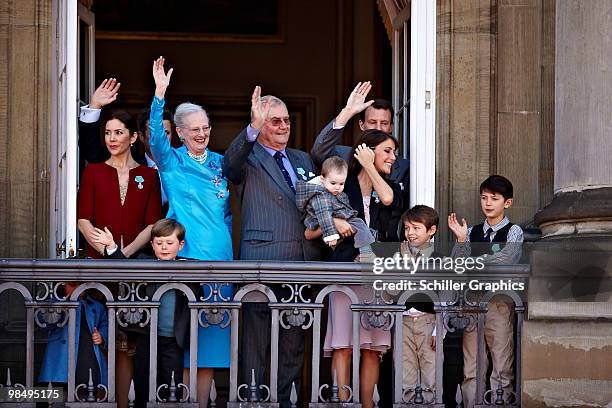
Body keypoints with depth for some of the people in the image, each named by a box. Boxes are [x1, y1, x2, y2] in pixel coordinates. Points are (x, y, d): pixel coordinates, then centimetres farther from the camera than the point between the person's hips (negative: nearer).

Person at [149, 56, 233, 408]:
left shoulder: (220, 163, 14)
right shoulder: (171, 162, 4)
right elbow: (156, 136, -15)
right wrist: (160, 94, -27)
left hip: (219, 257, 4)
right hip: (184, 257, -3)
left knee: (212, 333, 2)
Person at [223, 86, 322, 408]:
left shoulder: (302, 160, 21)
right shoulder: (248, 158, 2)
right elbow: (230, 165, -22)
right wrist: (253, 128, -37)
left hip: (303, 261, 6)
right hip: (262, 261, -6)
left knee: (294, 341, 9)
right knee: (255, 340, -3)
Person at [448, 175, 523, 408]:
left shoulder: (513, 232, 2)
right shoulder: (472, 232, 13)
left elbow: (506, 259, -15)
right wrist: (461, 241, -10)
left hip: (499, 303, -4)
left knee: (501, 368, -4)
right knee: (470, 369, 3)